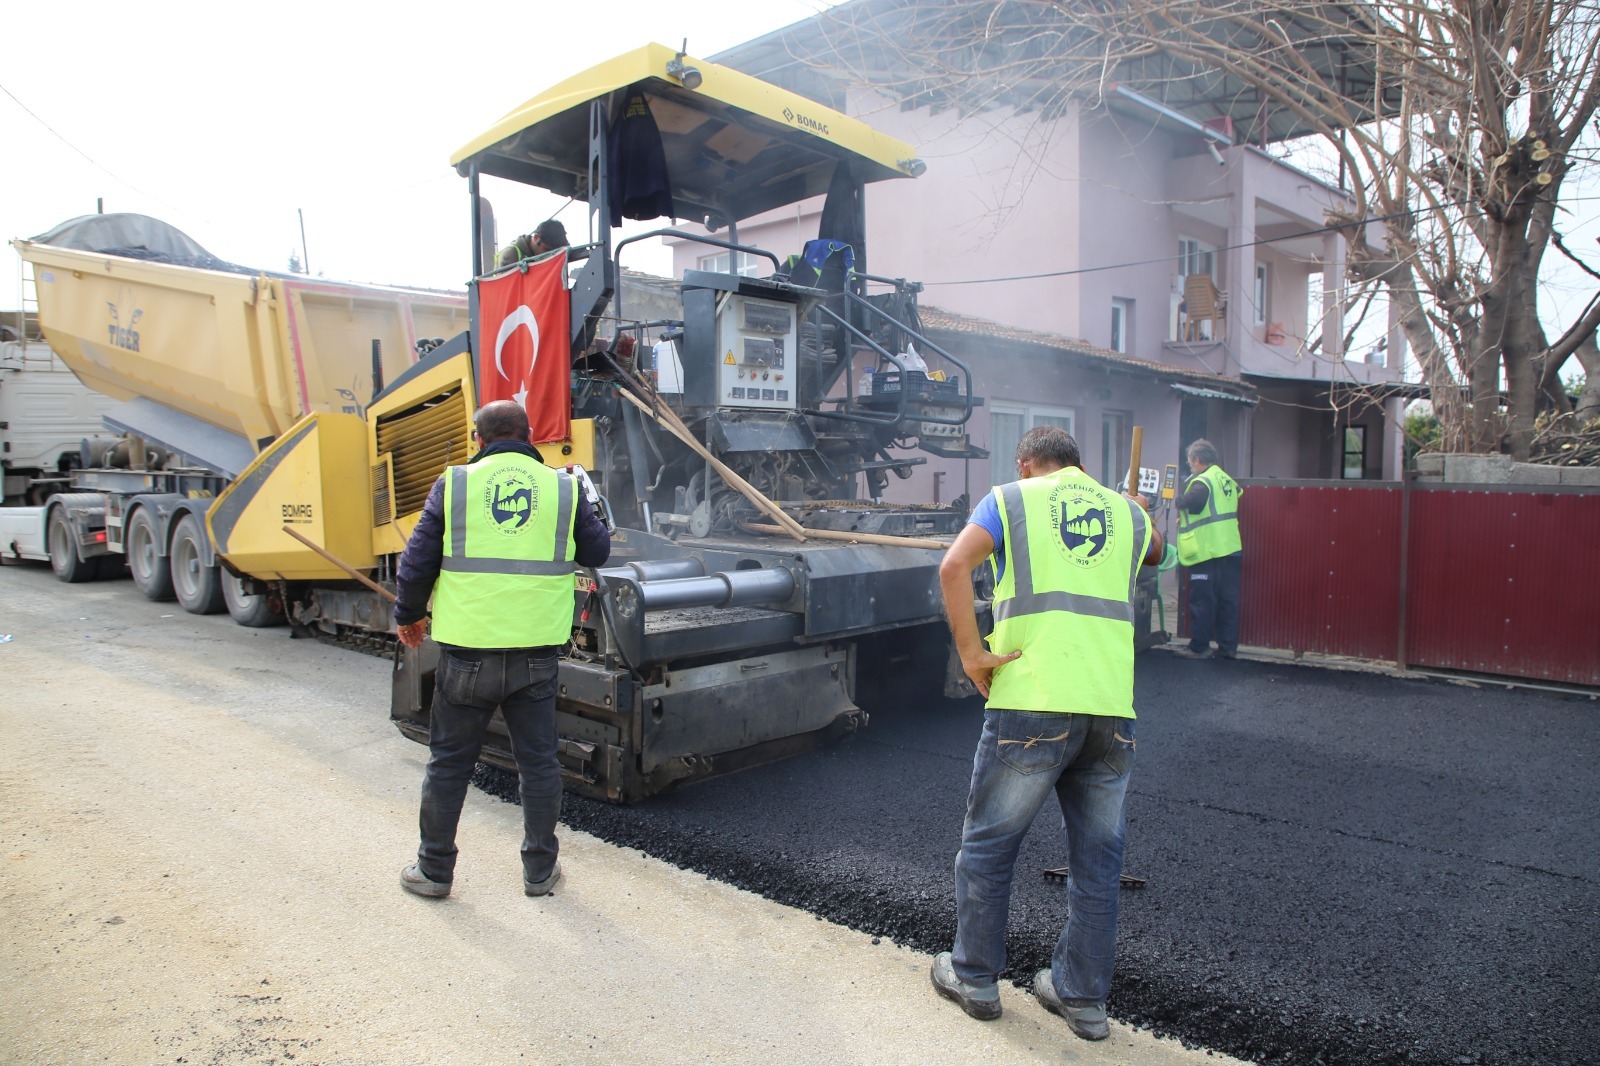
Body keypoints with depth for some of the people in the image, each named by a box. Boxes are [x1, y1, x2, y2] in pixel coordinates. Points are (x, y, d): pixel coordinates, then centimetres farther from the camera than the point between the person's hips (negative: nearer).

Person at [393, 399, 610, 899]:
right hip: (536, 655, 1)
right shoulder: (563, 489, 1)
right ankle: (540, 869, 24)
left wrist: (408, 616, 16)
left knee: (448, 762, 14)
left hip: (467, 652, -1)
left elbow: (417, 562, 0)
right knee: (538, 762, 13)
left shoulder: (453, 484, -1)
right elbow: (598, 552, 10)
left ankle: (433, 870, 26)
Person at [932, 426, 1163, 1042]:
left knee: (988, 846, 13)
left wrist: (971, 653, -8)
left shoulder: (1011, 499, 7)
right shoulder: (1125, 511, 17)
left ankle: (975, 978, 26)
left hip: (1031, 703, -4)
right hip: (1111, 709, 4)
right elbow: (1154, 552, 41)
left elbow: (954, 565, -11)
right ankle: (1084, 997, 27)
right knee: (1098, 856, 16)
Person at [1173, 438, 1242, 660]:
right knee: (1228, 599, 10)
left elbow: (1190, 503, -30)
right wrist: (1187, 520, 24)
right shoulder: (1227, 480, 13)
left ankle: (1199, 647, 5)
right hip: (1230, 548, 8)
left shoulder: (1203, 482, -13)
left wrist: (1179, 500, -8)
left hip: (1207, 551, -8)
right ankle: (1228, 647, 15)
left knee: (1202, 600, 0)